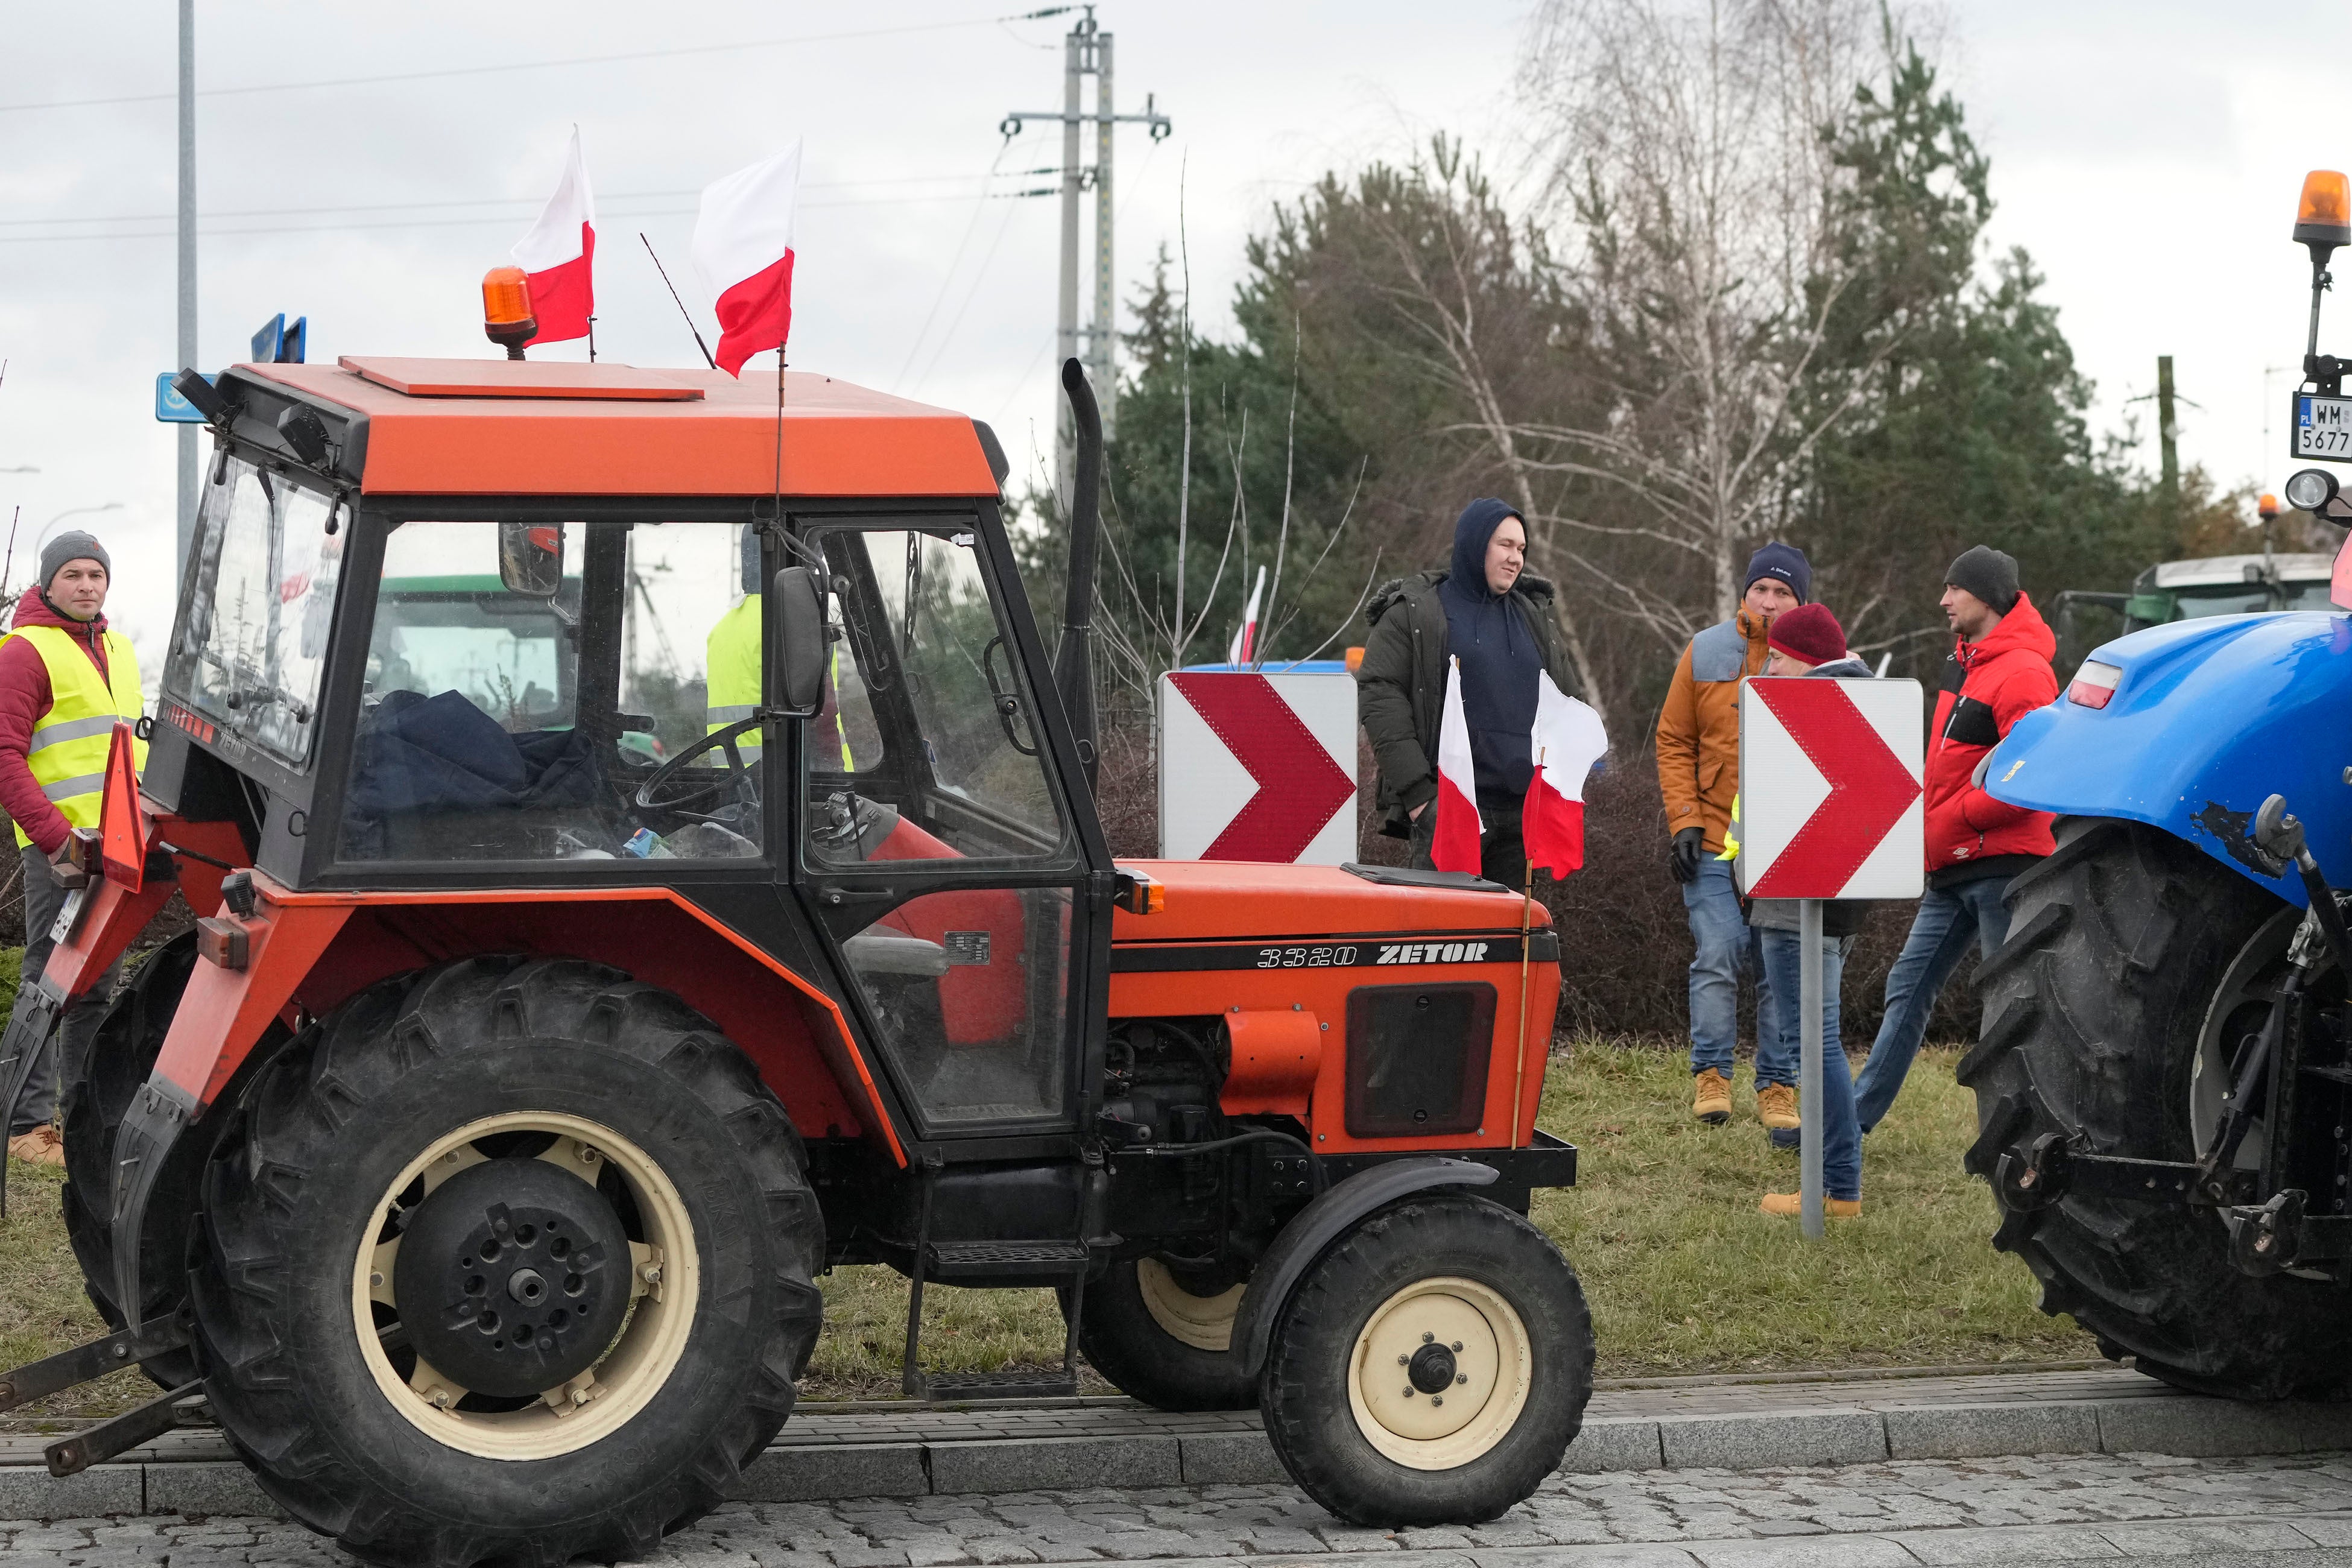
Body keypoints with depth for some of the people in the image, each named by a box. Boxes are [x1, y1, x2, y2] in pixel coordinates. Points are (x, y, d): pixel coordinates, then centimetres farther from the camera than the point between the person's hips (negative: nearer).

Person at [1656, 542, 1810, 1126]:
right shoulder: (1707, 653, 4)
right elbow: (1674, 742, 7)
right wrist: (1685, 821, -3)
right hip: (1716, 841, 0)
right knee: (1718, 956, -9)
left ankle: (1778, 1085, 12)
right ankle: (1711, 1073, 4)